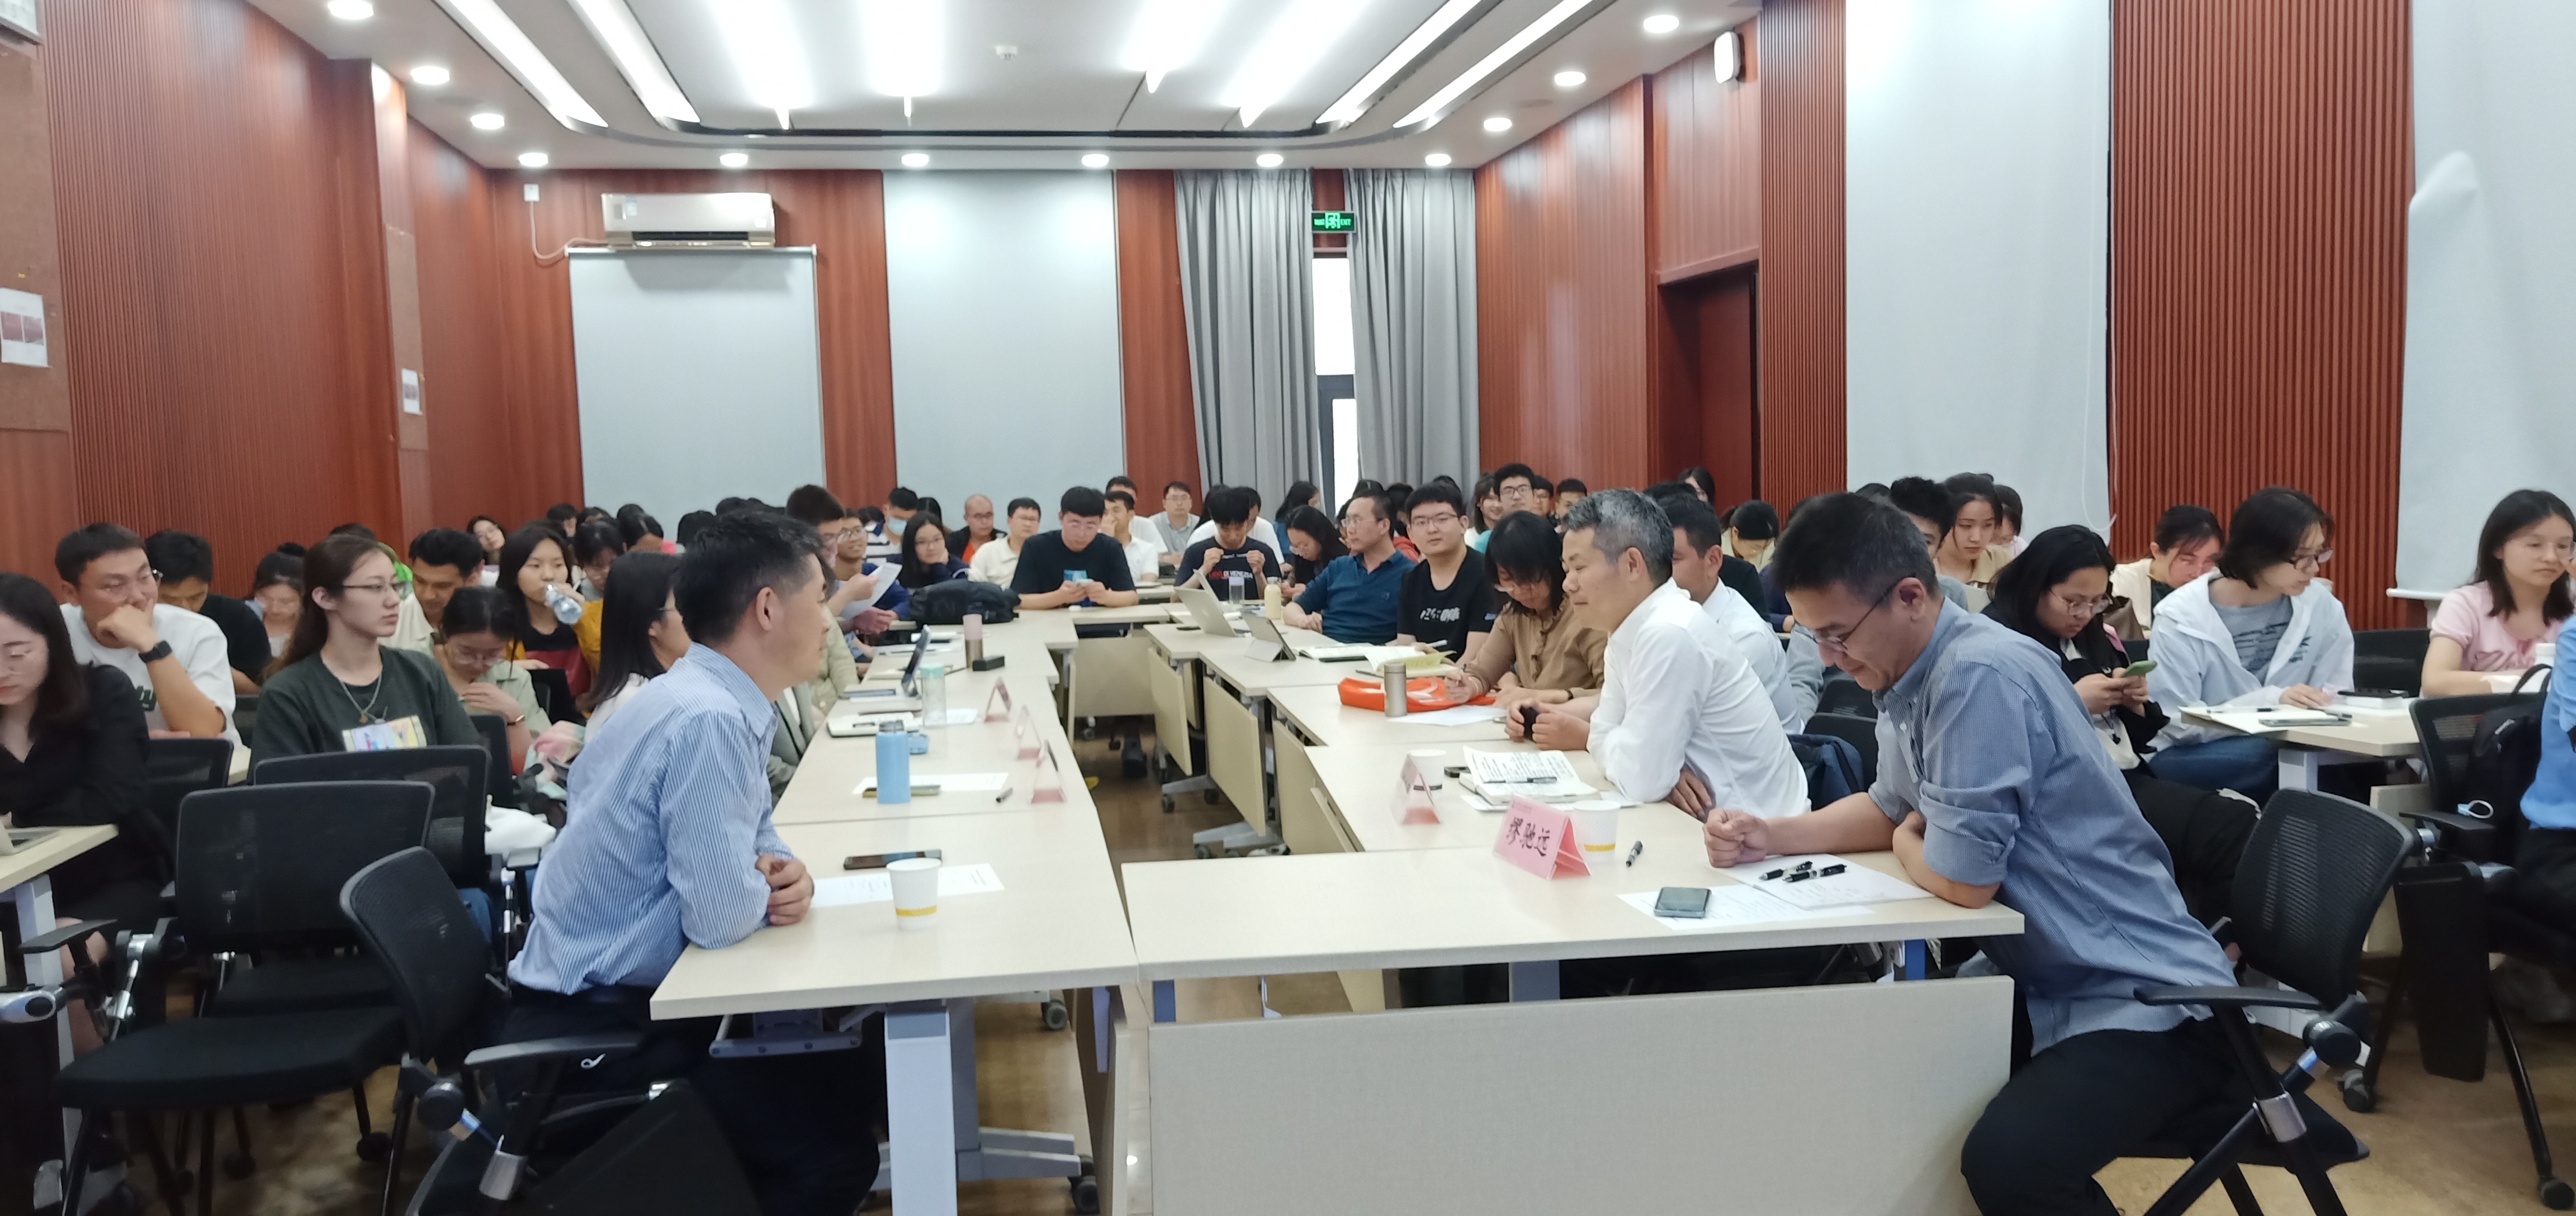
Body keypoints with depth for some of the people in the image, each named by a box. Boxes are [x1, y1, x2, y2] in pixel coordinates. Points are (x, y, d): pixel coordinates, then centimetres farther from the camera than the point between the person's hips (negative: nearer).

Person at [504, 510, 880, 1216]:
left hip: (624, 998, 9)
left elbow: (747, 843, 18)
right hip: (590, 1033, -9)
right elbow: (720, 916, -26)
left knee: (859, 1066, 9)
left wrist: (783, 874, -4)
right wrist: (772, 888, -4)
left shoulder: (715, 700, 5)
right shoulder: (709, 720, -25)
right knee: (835, 1149, -15)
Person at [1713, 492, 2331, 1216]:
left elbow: (1964, 879, -24)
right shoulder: (1911, 675, 4)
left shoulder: (1980, 675, -24)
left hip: (2143, 999, -10)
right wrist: (1772, 837, 4)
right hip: (2052, 985, 10)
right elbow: (1891, 807, 19)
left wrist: (1906, 844, -2)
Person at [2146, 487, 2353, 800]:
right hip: (2197, 756, -4)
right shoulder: (2182, 617, -13)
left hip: (2286, 747, 4)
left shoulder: (2321, 605, -2)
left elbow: (2335, 696, 7)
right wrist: (2270, 701, -26)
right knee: (2261, 758, -34)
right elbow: (2177, 725, -16)